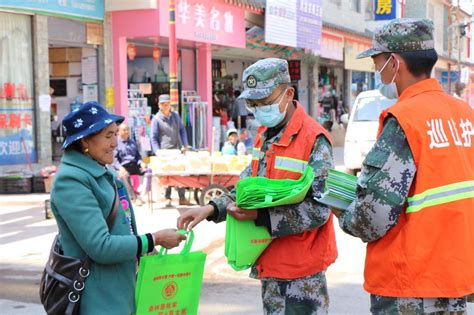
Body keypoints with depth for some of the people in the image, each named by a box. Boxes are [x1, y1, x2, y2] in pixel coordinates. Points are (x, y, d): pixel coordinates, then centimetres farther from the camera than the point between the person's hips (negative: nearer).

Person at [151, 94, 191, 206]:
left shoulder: (175, 115, 12)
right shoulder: (156, 119, -1)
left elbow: (182, 130, 17)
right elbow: (154, 137, -1)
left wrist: (185, 145, 7)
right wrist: (157, 151, -11)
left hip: (178, 149, 4)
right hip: (165, 151, -4)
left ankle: (182, 198, 8)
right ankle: (167, 198, 7)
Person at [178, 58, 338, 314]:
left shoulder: (314, 139, -16)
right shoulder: (265, 135, 10)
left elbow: (318, 210, -19)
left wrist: (260, 216, -23)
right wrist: (213, 208, 1)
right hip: (270, 263, 8)